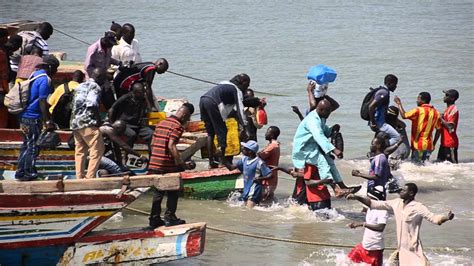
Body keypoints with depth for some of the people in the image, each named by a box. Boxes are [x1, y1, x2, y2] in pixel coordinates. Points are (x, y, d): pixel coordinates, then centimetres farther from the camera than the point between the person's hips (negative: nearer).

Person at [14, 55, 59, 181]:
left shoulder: (35, 74, 14)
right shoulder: (44, 80, -15)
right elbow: (42, 101, -19)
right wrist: (47, 121, -16)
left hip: (24, 116, 10)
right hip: (33, 118, -10)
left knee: (26, 145, 16)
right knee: (33, 146, -4)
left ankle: (20, 172, 19)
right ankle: (29, 173, -1)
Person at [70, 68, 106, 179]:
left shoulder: (80, 86, 21)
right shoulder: (95, 87, -5)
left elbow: (74, 104, 19)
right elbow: (92, 104, -18)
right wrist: (99, 119, -7)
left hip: (74, 123, 9)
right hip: (88, 123, -9)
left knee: (80, 151, 13)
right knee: (97, 150, -6)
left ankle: (79, 177, 12)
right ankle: (90, 177, -12)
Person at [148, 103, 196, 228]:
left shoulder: (161, 123, 15)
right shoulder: (177, 126, -11)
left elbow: (153, 144, 17)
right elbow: (171, 146, -21)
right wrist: (182, 163, -19)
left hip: (154, 164, 7)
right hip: (168, 165, -7)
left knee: (158, 192, 14)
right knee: (173, 192, 7)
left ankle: (154, 219, 15)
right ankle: (170, 217, 10)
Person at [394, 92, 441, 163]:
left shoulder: (418, 110, -12)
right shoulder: (435, 112, 7)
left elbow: (404, 115, -17)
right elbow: (438, 129, 9)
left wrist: (399, 104, -3)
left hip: (418, 144, -6)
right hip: (429, 145, 6)